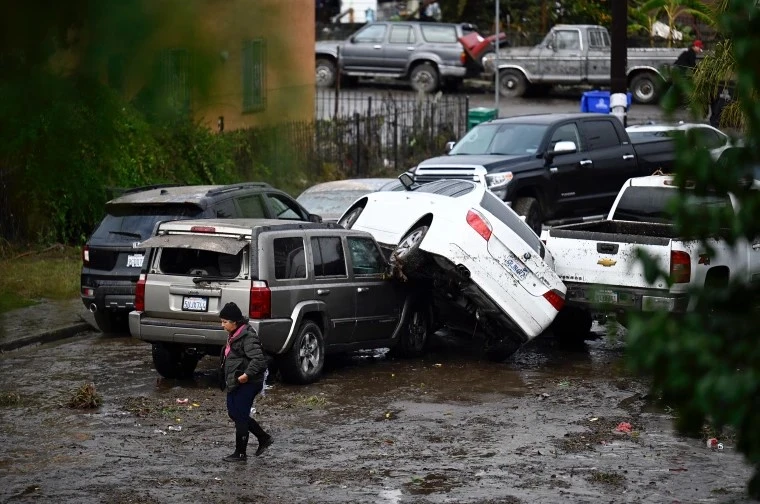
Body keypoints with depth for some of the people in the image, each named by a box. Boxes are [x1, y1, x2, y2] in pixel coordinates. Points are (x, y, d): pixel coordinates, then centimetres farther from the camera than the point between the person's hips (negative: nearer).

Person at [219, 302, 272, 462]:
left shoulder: (247, 336, -18)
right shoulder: (234, 335, 12)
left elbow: (258, 358, -26)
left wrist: (247, 374, -31)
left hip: (247, 383, -10)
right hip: (234, 383, 10)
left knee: (240, 416, -3)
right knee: (233, 413, 15)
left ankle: (240, 453, 7)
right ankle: (264, 438, 24)